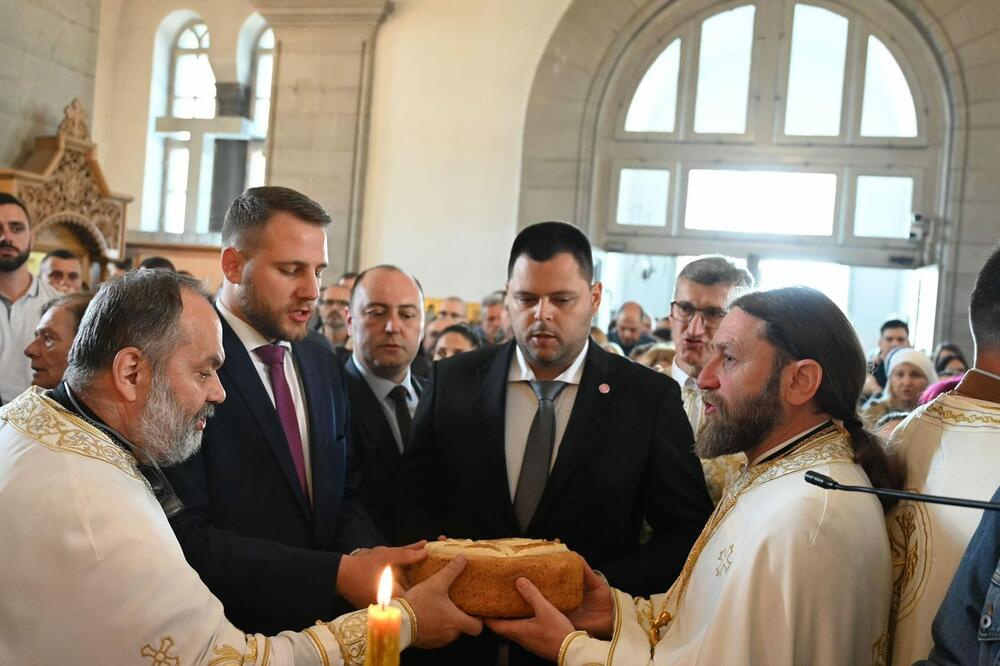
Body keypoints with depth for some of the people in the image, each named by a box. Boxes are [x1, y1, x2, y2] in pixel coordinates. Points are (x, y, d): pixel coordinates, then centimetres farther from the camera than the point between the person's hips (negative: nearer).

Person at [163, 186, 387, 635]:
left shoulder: (321, 362, 4)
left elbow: (345, 492, 8)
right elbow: (188, 538, -22)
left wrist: (366, 557, -12)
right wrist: (336, 573, -26)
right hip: (228, 631, -6)